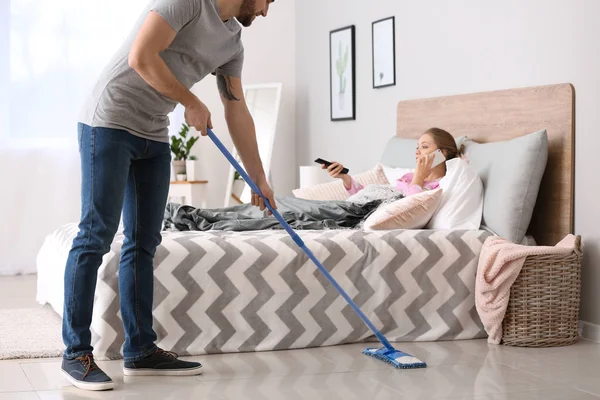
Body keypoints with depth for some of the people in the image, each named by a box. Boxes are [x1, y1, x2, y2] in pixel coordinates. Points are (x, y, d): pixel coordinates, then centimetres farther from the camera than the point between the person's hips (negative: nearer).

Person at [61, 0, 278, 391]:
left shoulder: (233, 41, 13)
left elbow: (238, 113, 17)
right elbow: (141, 57, -21)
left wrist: (259, 179, 17)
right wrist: (191, 102, -11)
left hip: (154, 136, 9)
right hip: (109, 123, -8)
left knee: (144, 243, 6)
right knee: (96, 235, -9)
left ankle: (141, 351, 12)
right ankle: (76, 353, -3)